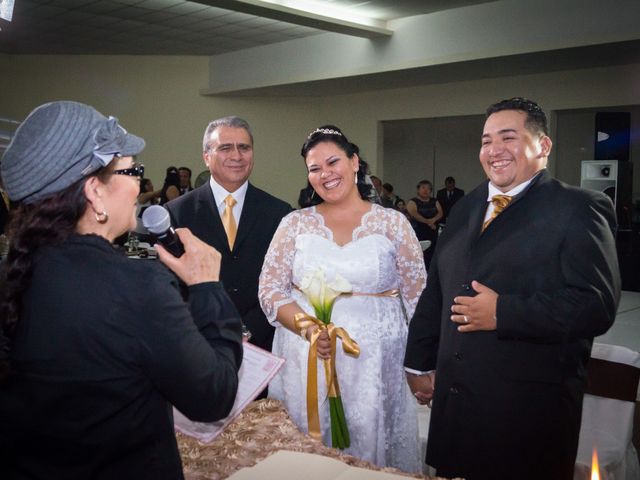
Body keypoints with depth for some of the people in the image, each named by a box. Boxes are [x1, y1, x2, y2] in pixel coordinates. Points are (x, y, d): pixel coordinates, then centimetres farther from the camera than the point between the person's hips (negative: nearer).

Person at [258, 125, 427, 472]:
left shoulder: (393, 223, 1)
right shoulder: (295, 224, 4)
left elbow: (419, 298, 3)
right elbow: (270, 289, 2)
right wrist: (306, 326, -15)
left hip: (374, 362, -1)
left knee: (369, 444, 6)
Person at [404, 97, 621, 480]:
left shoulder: (578, 209, -7)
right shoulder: (467, 208, 12)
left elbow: (597, 305, -17)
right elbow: (436, 291, 16)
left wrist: (502, 312, -21)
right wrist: (419, 363, 15)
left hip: (529, 412, -5)